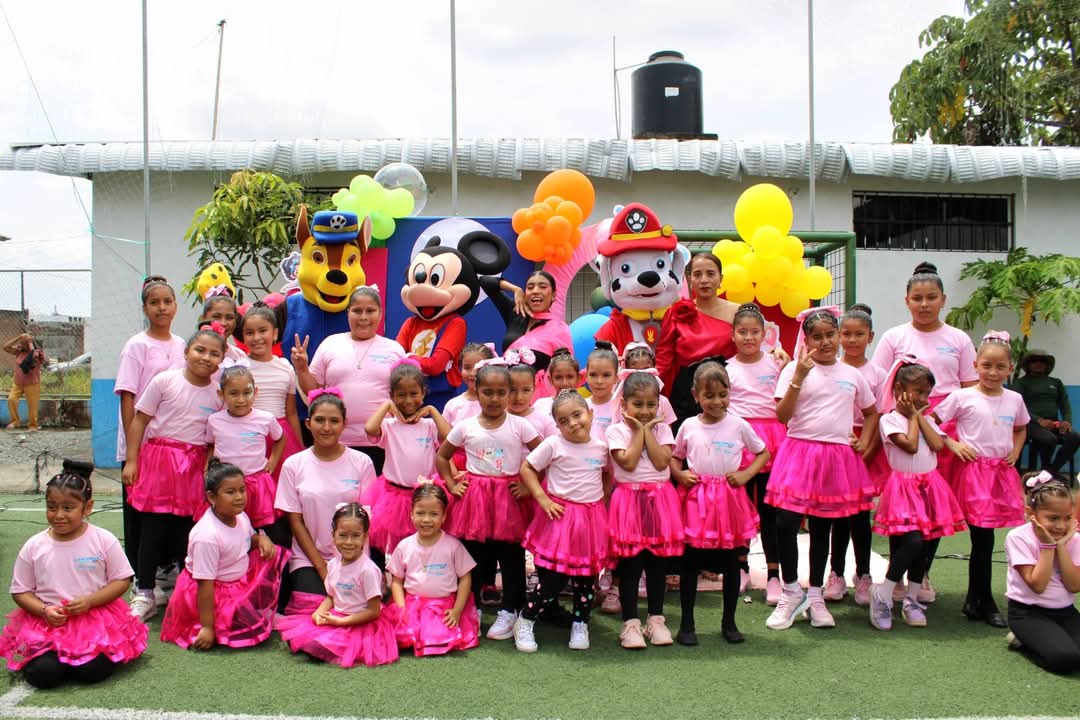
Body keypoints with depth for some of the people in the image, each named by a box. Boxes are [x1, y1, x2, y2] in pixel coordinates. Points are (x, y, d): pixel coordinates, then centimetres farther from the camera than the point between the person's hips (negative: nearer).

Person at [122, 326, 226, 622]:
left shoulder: (218, 394, 1)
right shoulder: (164, 381, -6)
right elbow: (139, 421, -2)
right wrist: (131, 461, -6)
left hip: (194, 466, 2)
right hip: (159, 457, -2)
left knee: (187, 528, 7)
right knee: (153, 526, 1)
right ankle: (144, 594, 12)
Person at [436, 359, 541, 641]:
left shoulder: (519, 426, -5)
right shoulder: (465, 427, -1)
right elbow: (441, 457, 11)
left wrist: (529, 486, -8)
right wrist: (452, 485, 2)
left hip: (509, 499, -1)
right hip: (475, 499, 1)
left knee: (511, 557, 6)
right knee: (473, 555, 10)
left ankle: (509, 612, 19)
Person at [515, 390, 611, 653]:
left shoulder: (601, 447, 4)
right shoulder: (553, 444, -8)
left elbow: (607, 475, 22)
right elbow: (526, 468, -5)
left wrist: (603, 497, 8)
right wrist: (543, 499, -11)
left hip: (592, 519, 4)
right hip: (561, 516, -4)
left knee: (587, 577, 11)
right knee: (553, 577, -5)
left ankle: (580, 625, 30)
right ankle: (525, 622, 15)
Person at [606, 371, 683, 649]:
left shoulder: (662, 428, 6)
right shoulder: (616, 430, -2)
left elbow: (662, 462, -9)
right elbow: (628, 463, -15)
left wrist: (647, 430, -8)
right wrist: (638, 430, -9)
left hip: (660, 500, 3)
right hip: (629, 500, -2)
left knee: (657, 565, 10)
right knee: (629, 566, 1)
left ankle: (656, 620, 22)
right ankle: (630, 623, 9)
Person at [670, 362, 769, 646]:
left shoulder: (738, 425, -2)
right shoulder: (689, 426, 1)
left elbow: (764, 453, 8)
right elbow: (674, 458, 13)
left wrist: (746, 475, -7)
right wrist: (680, 474, -8)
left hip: (729, 499, 0)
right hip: (696, 500, 0)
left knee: (731, 562, 9)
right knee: (690, 563, 4)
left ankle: (729, 622, 23)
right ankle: (687, 624, 15)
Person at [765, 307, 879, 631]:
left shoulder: (852, 375, 9)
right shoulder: (794, 370, -2)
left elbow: (872, 412, 23)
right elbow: (782, 415, -12)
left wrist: (864, 441, 7)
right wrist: (798, 376, -19)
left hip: (837, 457, 3)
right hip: (799, 451, -3)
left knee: (822, 528, 12)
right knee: (786, 523, -11)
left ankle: (815, 596, 24)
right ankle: (791, 592, 9)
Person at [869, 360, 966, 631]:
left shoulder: (927, 419, 15)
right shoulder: (889, 419, -3)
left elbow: (938, 445, -3)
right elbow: (911, 445, -16)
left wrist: (920, 416, -1)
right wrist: (912, 416, -4)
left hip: (930, 486, 7)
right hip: (903, 486, -7)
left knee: (929, 543, 6)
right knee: (912, 541, -20)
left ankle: (911, 600, 19)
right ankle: (882, 595, -7)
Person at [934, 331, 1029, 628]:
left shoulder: (1014, 399, 8)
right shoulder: (963, 397, -6)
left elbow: (1021, 429, 27)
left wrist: (1015, 452, 11)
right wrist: (952, 444, -10)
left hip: (1002, 472, 4)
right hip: (972, 472, -4)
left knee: (983, 540, 7)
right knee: (983, 539, -5)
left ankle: (975, 600, 21)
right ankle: (984, 602, 8)